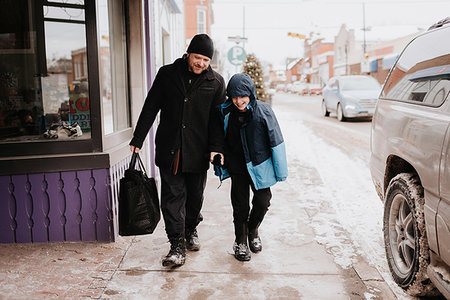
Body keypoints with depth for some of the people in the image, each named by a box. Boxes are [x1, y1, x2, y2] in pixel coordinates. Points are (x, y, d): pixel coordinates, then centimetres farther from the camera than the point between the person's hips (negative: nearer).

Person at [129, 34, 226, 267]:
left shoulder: (216, 82, 3)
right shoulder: (167, 74, 2)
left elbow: (217, 118, 3)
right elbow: (150, 108, 5)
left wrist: (216, 148, -8)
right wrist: (137, 139, 2)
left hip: (198, 151, 1)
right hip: (169, 149, 0)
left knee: (195, 195, 12)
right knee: (172, 195, -3)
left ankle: (191, 230, 36)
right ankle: (177, 244, 3)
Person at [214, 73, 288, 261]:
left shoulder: (263, 110, -13)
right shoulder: (225, 111, -8)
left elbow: (276, 141, -8)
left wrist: (281, 170, -7)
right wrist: (219, 162, 13)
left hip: (259, 166, 0)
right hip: (237, 167, 1)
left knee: (263, 201, 3)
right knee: (240, 205, 5)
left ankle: (253, 231, 32)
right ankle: (240, 242, 24)